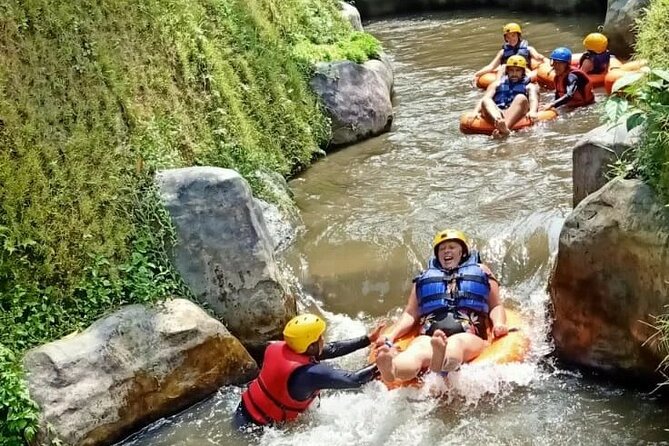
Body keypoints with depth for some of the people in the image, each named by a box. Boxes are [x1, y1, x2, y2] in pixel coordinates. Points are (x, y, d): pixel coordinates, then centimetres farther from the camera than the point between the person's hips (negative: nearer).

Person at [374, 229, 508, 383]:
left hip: (468, 334, -1)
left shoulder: (480, 271, 31)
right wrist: (391, 335, 7)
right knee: (418, 350, -37)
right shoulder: (424, 277, 33)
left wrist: (499, 324, 0)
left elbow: (496, 306, 23)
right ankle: (391, 368, -71)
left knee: (456, 343, -40)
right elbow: (411, 314, 26)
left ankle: (443, 363, -76)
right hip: (429, 334, 1)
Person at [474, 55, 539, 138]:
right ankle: (498, 121, -64)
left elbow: (533, 100, 4)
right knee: (486, 102, -28)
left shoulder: (529, 86, 26)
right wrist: (475, 112, -8)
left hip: (515, 116, -1)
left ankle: (504, 127, -59)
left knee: (521, 98, -31)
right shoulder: (497, 84, 31)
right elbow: (485, 99, 14)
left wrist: (532, 112, -21)